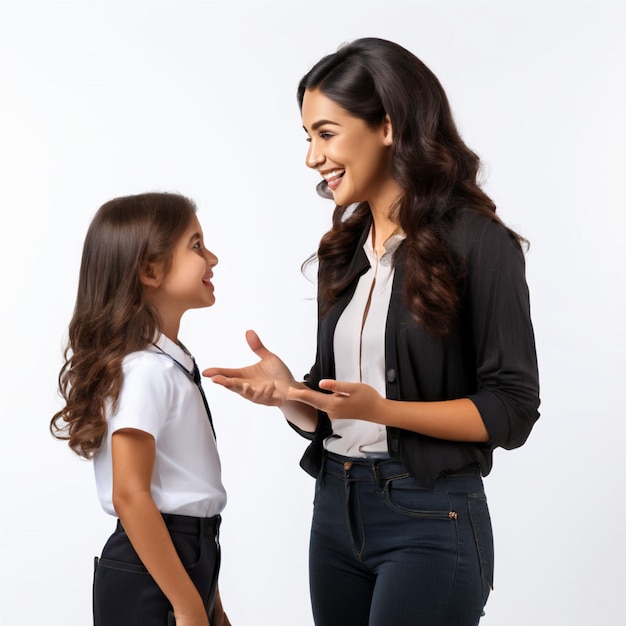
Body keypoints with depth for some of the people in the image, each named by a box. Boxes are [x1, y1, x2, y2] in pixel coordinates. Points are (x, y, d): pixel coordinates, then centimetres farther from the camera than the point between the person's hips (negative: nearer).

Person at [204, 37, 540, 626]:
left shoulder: (479, 244, -10)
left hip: (431, 518, -6)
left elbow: (510, 411, -12)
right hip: (336, 510, 7)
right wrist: (289, 392, -7)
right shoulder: (346, 249, 11)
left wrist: (380, 408, -23)